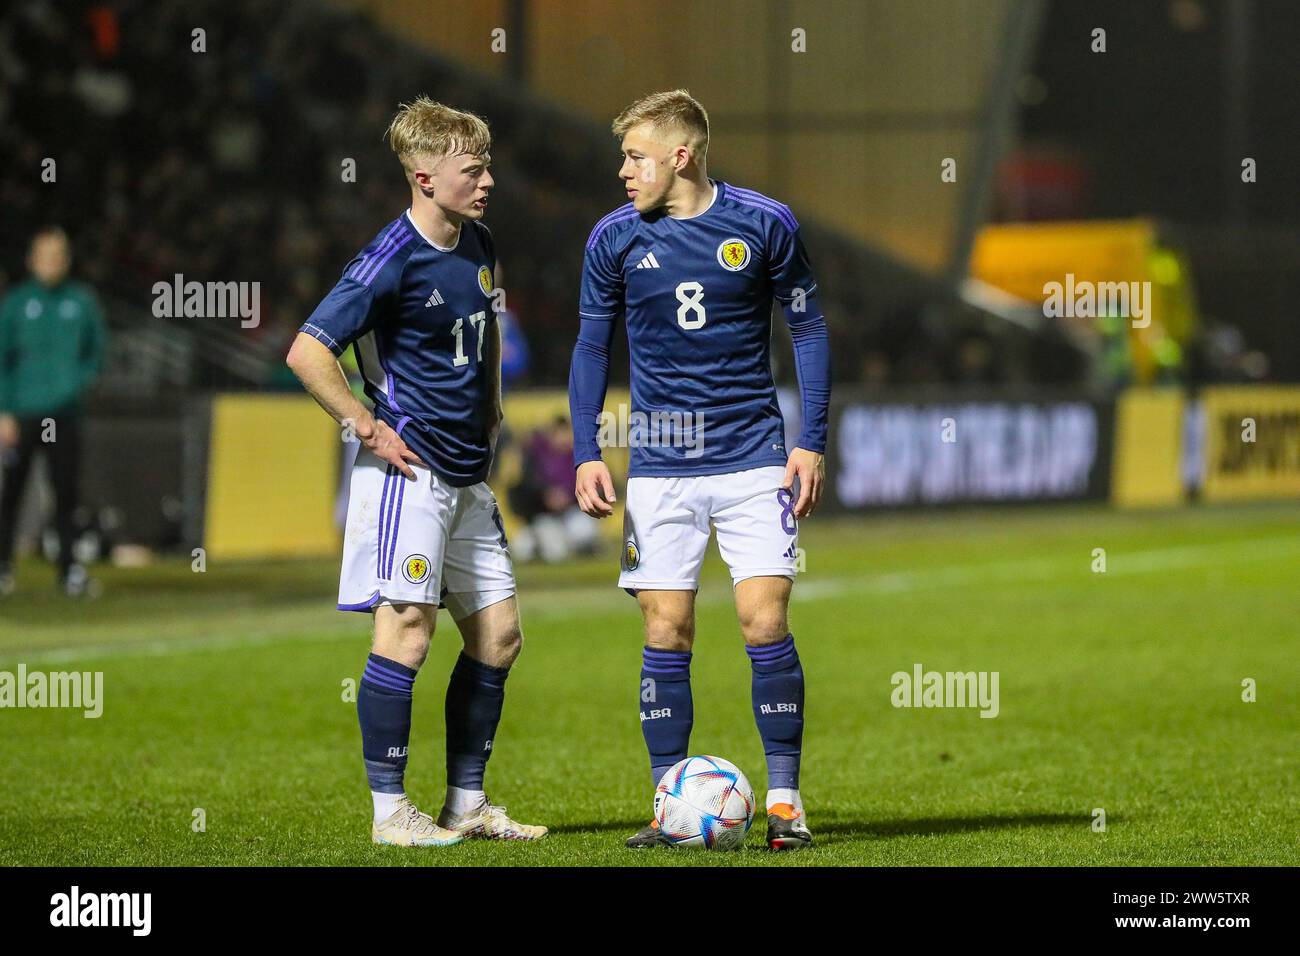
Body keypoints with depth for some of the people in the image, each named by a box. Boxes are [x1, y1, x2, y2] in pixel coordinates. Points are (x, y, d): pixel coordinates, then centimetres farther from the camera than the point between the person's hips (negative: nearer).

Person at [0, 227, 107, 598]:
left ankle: (68, 567, 4)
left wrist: (82, 378, -6)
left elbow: (97, 351, 14)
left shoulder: (82, 302, 6)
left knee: (66, 491, -1)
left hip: (65, 412, 1)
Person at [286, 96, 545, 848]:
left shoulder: (478, 246, 9)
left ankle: (468, 804, 16)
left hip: (469, 476, 9)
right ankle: (390, 811, -1)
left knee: (499, 634, 8)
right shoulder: (392, 262, -16)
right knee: (407, 633, -7)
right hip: (411, 473, -8)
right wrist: (369, 429, -16)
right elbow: (308, 352, -20)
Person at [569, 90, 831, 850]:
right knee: (666, 633, -1)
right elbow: (592, 347, 10)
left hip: (753, 456, -2)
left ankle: (786, 800, 2)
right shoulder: (615, 239, 1)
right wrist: (587, 455, 1)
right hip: (659, 467, 2)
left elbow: (809, 327, 4)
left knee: (765, 624, -8)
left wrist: (812, 442, -2)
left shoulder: (765, 224, -3)